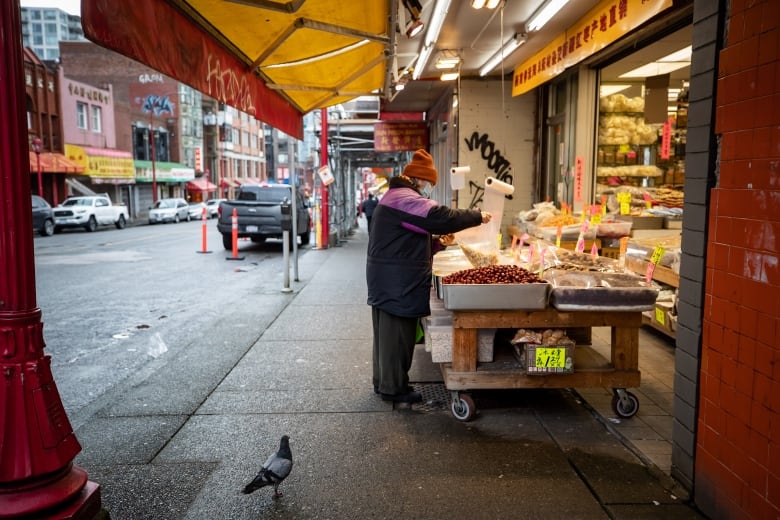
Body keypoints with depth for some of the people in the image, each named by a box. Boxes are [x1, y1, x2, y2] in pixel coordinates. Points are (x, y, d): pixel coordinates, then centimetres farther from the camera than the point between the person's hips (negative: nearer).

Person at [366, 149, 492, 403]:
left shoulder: (397, 198, 21)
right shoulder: (405, 199, -16)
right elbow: (441, 217, -26)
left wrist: (438, 241, 11)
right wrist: (477, 217, -13)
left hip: (388, 280, 11)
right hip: (397, 282, -11)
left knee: (388, 332, 16)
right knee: (397, 333, -3)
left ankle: (383, 382, 26)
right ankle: (393, 388, 6)